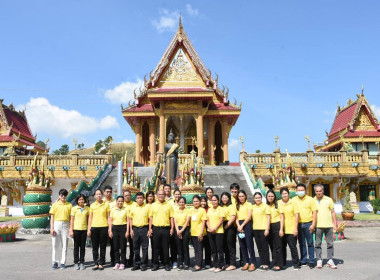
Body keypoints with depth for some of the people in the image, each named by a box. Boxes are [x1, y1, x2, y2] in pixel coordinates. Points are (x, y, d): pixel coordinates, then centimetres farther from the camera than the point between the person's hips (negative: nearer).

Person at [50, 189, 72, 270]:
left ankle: (63, 262, 10)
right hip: (56, 224, 0)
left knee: (64, 245, 3)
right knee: (55, 244, 1)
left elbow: (71, 217, 7)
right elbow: (52, 217, 5)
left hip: (65, 225, 0)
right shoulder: (55, 204, 6)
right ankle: (55, 262, 10)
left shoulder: (69, 205, 7)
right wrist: (51, 228, -4)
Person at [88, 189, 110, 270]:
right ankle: (95, 263, 14)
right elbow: (90, 218, 10)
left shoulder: (106, 204, 4)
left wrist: (110, 228, 0)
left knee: (103, 246, 3)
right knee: (95, 247, 5)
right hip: (94, 227, 1)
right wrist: (89, 229, 3)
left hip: (103, 227, -1)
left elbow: (108, 217, 5)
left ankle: (101, 263, 12)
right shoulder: (92, 205, 8)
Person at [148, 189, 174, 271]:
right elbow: (151, 217, 7)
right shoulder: (153, 205, 8)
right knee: (156, 247, 6)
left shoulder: (169, 205, 5)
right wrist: (150, 228, 0)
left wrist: (172, 228, -2)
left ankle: (167, 264, 14)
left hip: (166, 229, -1)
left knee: (166, 248, 4)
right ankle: (155, 264, 16)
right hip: (156, 228, 1)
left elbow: (171, 218, 5)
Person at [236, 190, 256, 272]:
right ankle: (246, 263, 11)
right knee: (242, 245, 5)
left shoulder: (249, 204, 2)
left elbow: (249, 217, -6)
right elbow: (236, 217, 10)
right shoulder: (237, 206, 15)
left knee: (249, 244, -7)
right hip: (239, 225, 5)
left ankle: (252, 263, -4)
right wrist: (238, 226, -5)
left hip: (247, 224, -5)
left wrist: (242, 225, -11)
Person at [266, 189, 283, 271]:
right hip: (269, 227, 4)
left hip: (277, 225, -4)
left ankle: (279, 265, 1)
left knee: (278, 246, -3)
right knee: (272, 246, 7)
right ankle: (275, 263, 15)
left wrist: (281, 229, -7)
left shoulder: (278, 204, 1)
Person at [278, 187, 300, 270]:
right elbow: (281, 217, -1)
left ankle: (296, 264, 11)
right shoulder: (279, 203, 3)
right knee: (282, 246, 11)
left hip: (291, 229, -3)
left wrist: (296, 228, -9)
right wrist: (281, 229, -6)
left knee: (293, 247, -2)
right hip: (282, 229, 3)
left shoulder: (293, 202, -2)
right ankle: (282, 263, 26)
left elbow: (296, 215, -4)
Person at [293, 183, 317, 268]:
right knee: (301, 243, 10)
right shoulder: (294, 200, 7)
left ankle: (311, 261, 10)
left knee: (310, 243, 2)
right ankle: (303, 260, 19)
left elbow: (314, 212, -1)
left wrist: (313, 224, -9)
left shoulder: (310, 199, 1)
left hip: (308, 224, -2)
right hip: (298, 224, 3)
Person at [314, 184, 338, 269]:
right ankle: (319, 260, 11)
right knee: (318, 244, 2)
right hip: (318, 226, 0)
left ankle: (330, 260, 15)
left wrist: (335, 225, 3)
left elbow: (333, 212, 8)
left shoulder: (329, 200, 6)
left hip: (328, 225, 1)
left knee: (330, 243, 5)